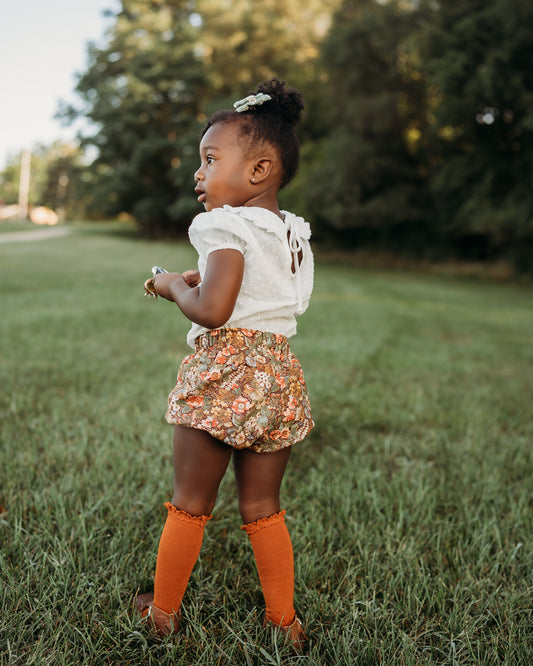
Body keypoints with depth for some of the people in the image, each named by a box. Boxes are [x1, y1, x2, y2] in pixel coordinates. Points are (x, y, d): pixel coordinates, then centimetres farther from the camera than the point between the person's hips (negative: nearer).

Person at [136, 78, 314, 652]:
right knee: (262, 506, 18)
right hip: (280, 371, 7)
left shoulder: (227, 225, -13)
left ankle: (164, 611, 28)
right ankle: (283, 618, 28)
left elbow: (212, 310, -23)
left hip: (224, 372, -7)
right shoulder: (294, 234, 12)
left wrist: (174, 286, -4)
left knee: (190, 503, 10)